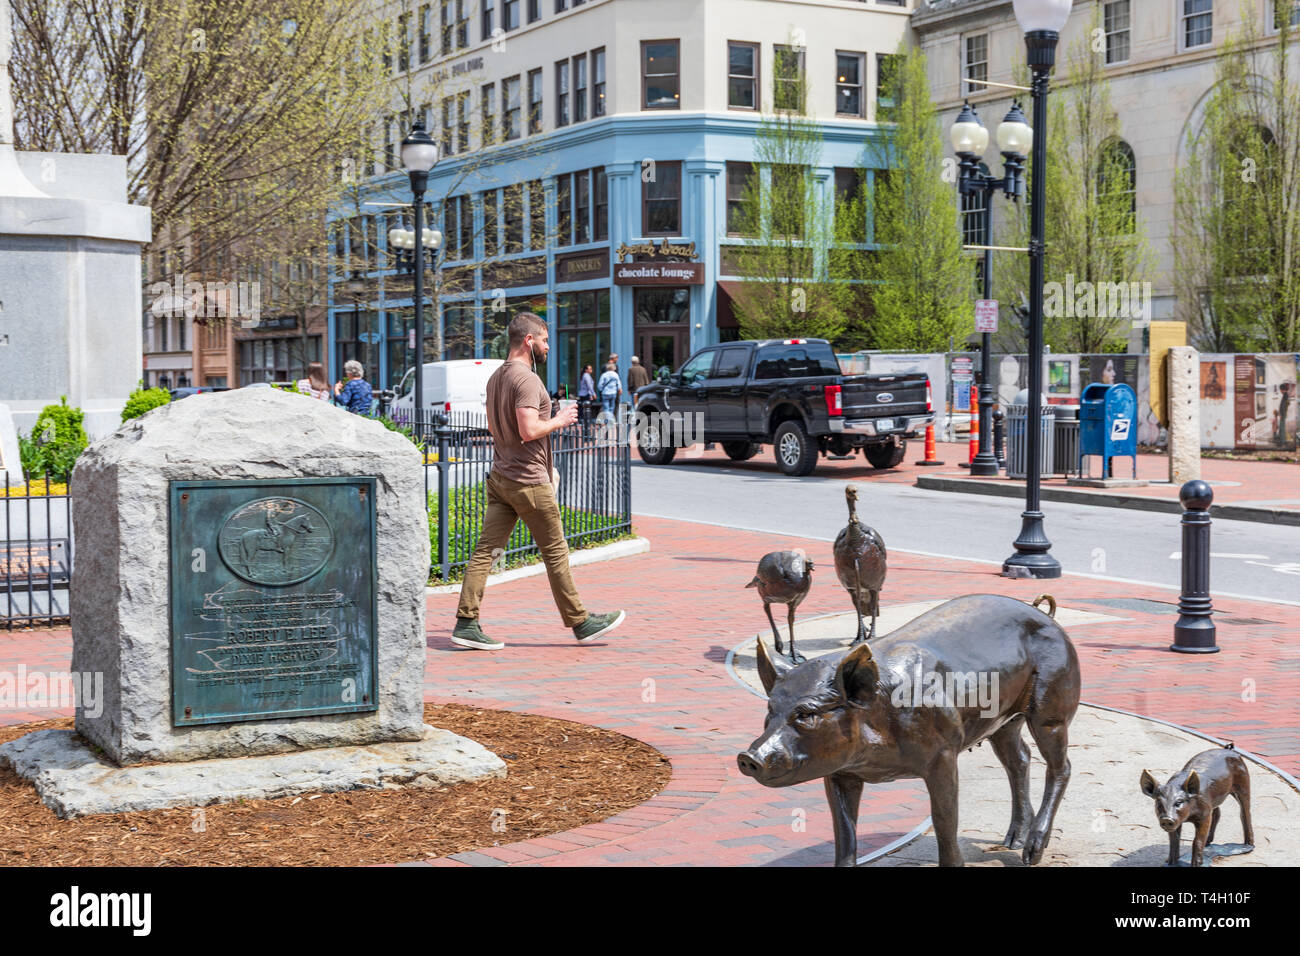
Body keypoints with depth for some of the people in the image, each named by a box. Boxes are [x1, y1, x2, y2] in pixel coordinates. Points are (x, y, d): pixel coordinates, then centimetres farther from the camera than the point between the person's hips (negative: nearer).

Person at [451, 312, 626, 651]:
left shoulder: (496, 377, 13)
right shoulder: (527, 379, -17)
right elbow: (529, 430, -27)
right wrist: (559, 421, -9)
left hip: (500, 477, 9)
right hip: (528, 481, -9)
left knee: (486, 550, 3)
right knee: (555, 552, 2)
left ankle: (466, 623, -2)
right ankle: (580, 622, 12)